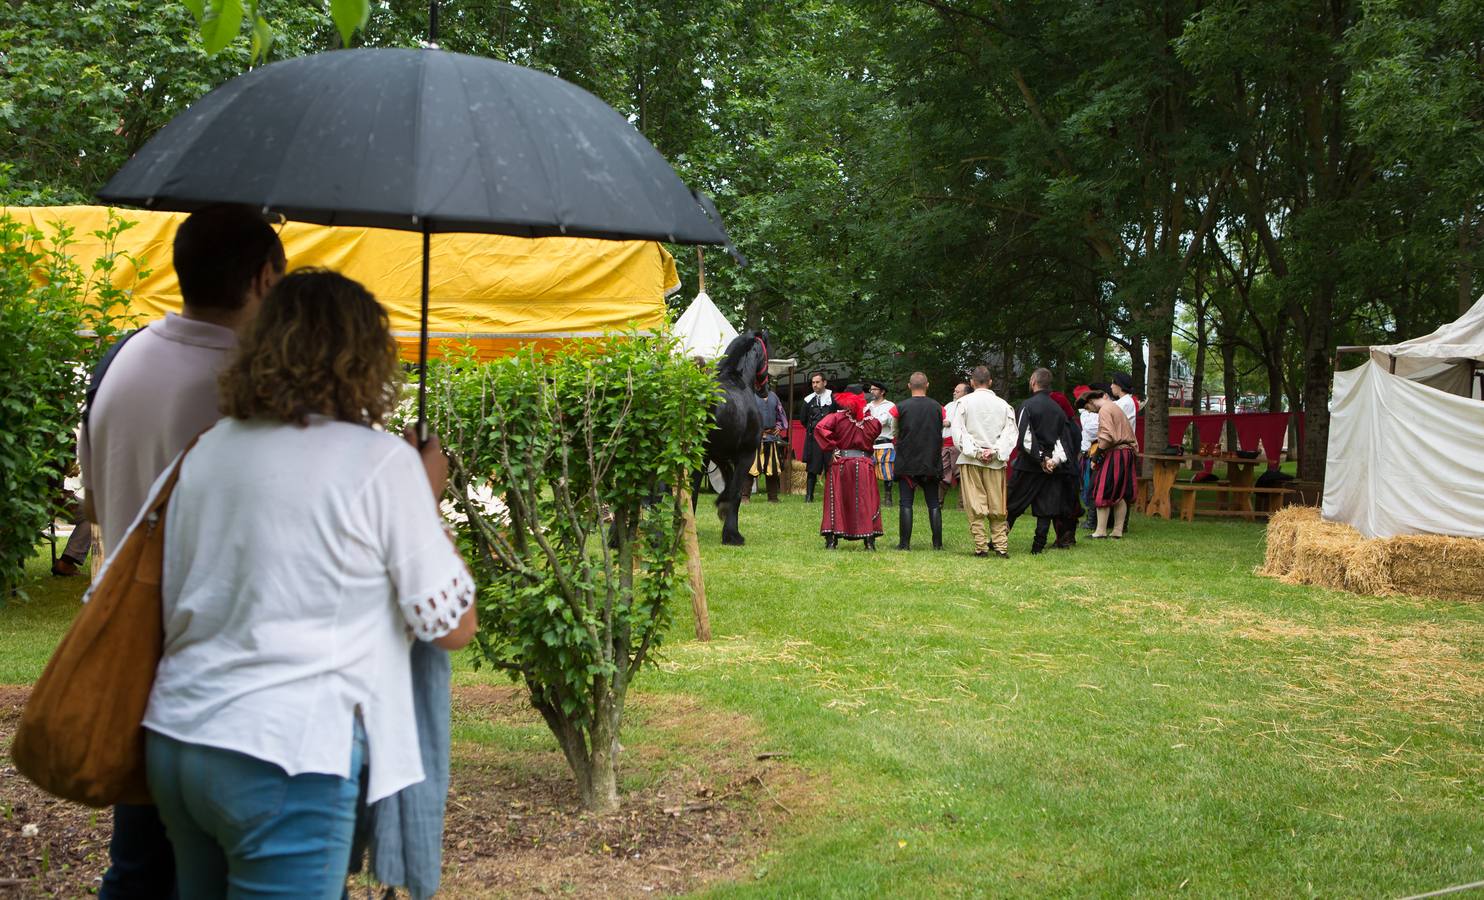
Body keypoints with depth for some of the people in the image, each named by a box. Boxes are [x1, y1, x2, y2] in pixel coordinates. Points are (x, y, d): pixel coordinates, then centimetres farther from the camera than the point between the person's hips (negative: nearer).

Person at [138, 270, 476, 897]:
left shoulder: (209, 450, 8)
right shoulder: (380, 460, -10)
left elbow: (174, 604, 16)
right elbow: (452, 626, -6)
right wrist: (429, 495, 6)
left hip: (173, 739, 7)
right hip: (282, 757, -7)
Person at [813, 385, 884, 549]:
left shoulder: (837, 417, -8)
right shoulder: (871, 421, -3)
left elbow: (820, 428, -20)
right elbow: (877, 430, 16)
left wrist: (831, 447, -13)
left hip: (840, 463, -1)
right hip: (863, 465, 1)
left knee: (835, 501, 6)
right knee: (866, 501, 6)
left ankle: (831, 539, 2)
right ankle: (869, 540, 2)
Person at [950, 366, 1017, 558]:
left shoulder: (965, 402, -2)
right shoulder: (1003, 405, 4)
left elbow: (958, 432, -8)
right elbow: (1010, 433, -2)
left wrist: (975, 452, -8)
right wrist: (994, 451, -7)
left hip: (970, 460, -2)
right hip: (995, 462, 2)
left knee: (975, 505, 0)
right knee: (997, 505, 7)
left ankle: (981, 546, -2)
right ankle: (1001, 546, 4)